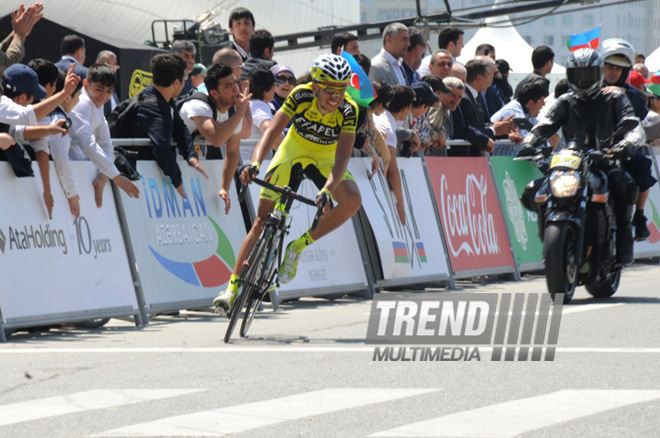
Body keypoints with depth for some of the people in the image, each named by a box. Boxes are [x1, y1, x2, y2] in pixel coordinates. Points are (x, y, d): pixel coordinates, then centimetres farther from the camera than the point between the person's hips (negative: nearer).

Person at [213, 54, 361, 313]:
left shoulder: (348, 110, -27)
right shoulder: (301, 96, -27)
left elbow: (342, 156, -33)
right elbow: (273, 130, -32)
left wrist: (328, 189, -50)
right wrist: (255, 164, -49)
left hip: (325, 159, 0)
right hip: (293, 152, 0)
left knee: (352, 201, -28)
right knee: (263, 219, -7)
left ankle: (297, 248, -13)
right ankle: (233, 286, 0)